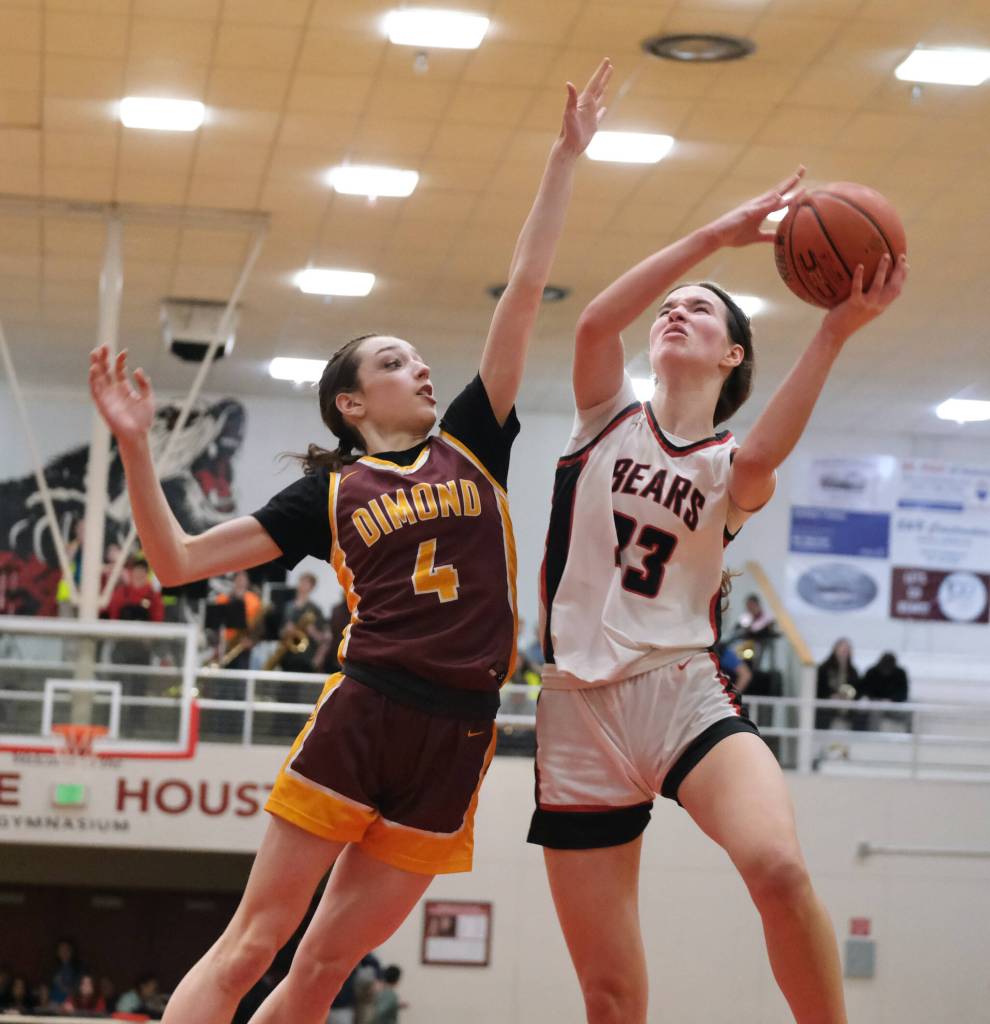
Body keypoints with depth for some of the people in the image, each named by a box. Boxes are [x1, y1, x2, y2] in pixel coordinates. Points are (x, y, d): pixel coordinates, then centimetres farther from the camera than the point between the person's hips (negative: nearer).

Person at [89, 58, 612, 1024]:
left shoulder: (471, 444, 13)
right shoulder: (328, 492, 8)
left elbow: (524, 292, 10)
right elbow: (179, 561, 5)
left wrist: (566, 156, 7)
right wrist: (134, 442, -4)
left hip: (457, 737, 2)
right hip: (360, 717, -2)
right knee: (251, 943, -5)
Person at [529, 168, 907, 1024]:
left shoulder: (733, 471, 8)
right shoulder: (609, 418, 12)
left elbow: (763, 455, -18)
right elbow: (596, 321, -9)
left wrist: (837, 330, -27)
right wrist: (715, 235, -14)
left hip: (684, 696, -1)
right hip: (580, 711, 1)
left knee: (778, 867, -32)